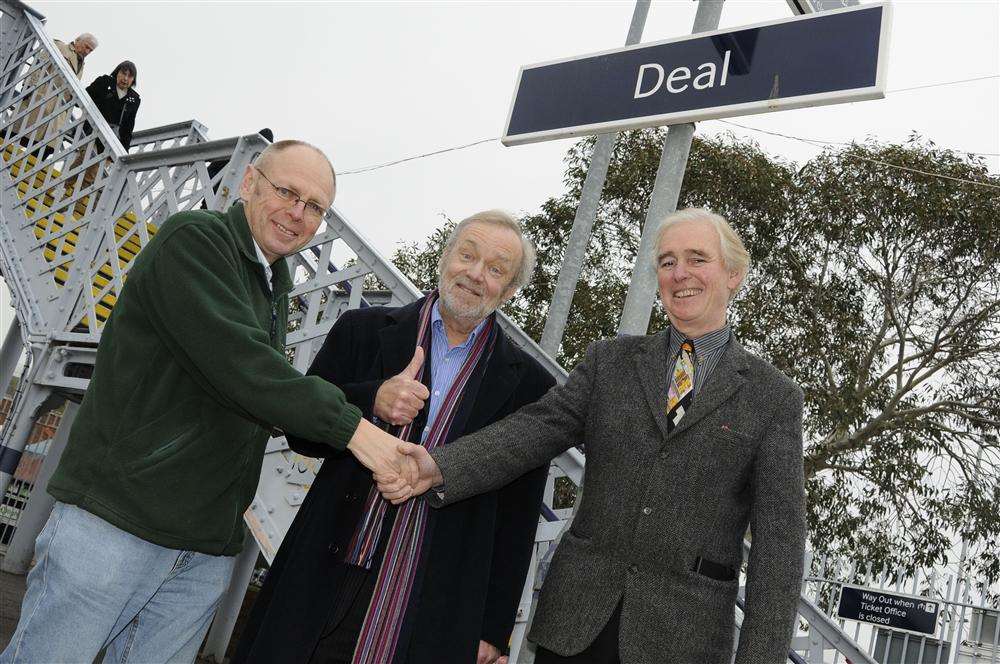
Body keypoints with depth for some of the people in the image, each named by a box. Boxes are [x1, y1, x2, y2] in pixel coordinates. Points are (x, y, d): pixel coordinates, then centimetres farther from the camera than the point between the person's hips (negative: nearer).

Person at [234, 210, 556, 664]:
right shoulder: (364, 331, 2)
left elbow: (515, 521, 1)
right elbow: (300, 431, 3)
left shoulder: (527, 384, -1)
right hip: (331, 583, 2)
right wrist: (372, 401, -16)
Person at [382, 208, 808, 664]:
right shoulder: (609, 361, 7)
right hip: (578, 611, 2)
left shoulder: (775, 399, 0)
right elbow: (540, 427, -5)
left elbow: (778, 534, -4)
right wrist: (440, 468, -20)